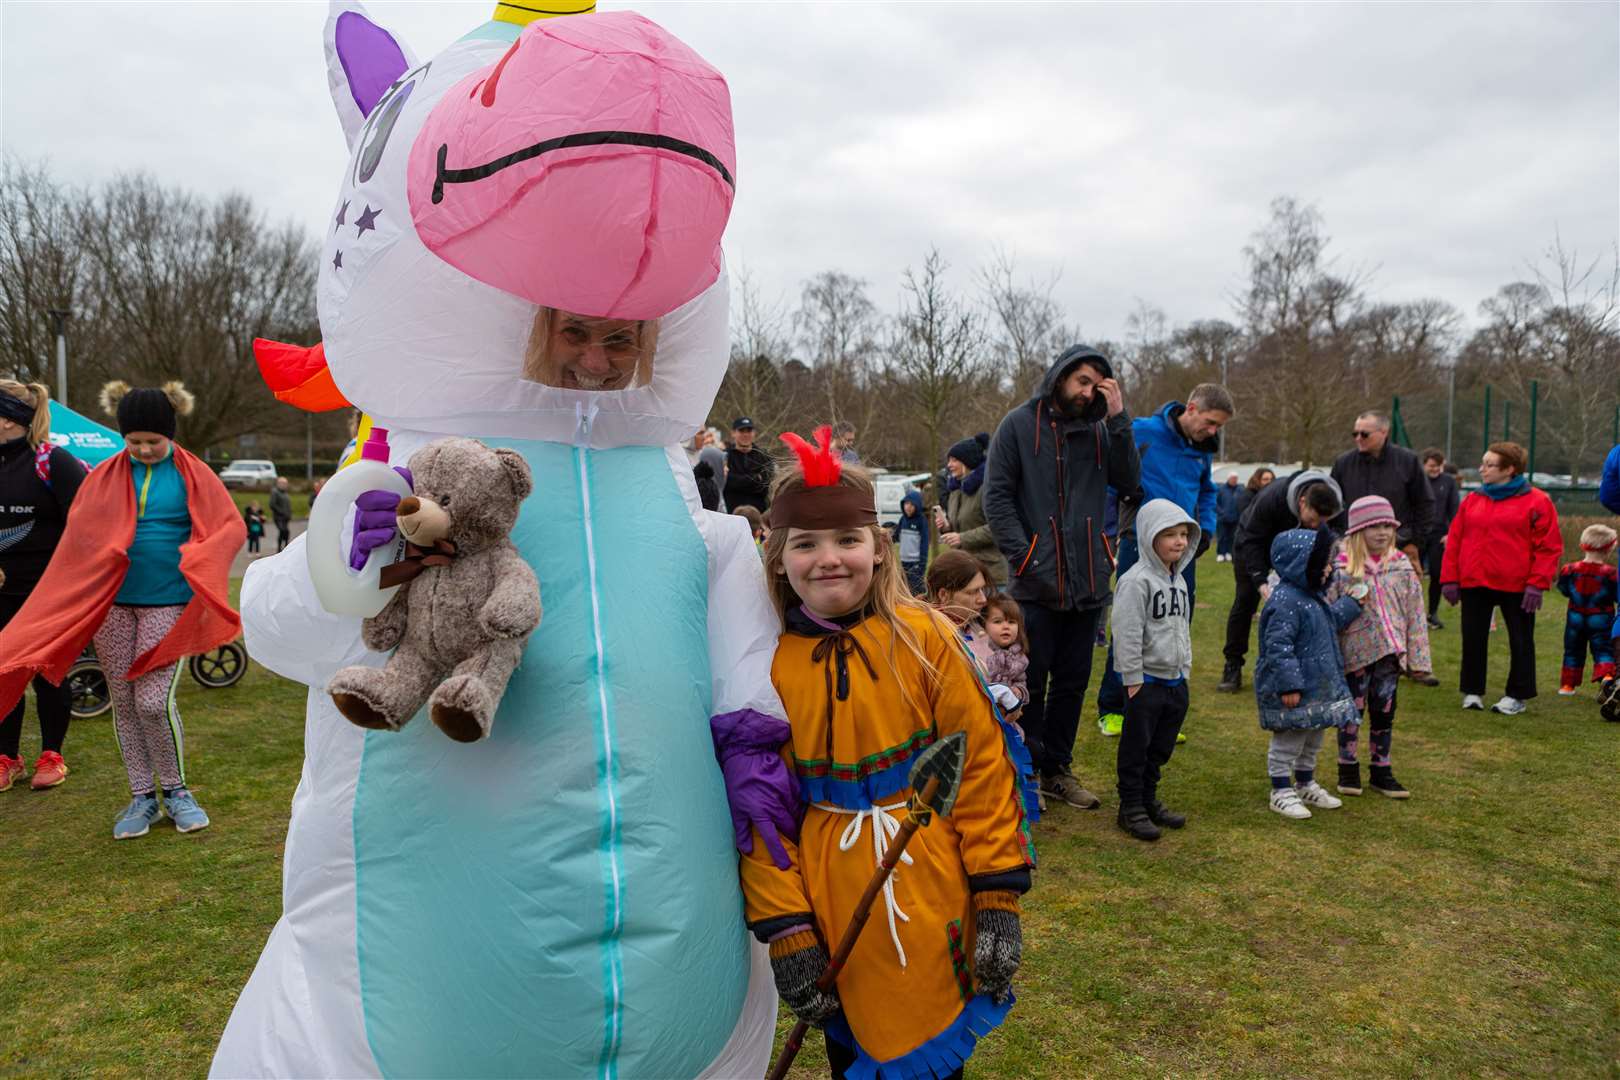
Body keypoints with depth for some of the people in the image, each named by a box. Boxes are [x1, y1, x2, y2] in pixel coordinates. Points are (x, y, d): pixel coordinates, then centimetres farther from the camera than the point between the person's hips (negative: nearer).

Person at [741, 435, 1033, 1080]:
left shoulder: (924, 638, -9)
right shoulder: (765, 663, -6)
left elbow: (983, 762, -6)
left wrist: (998, 895, -7)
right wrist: (785, 931, -7)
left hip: (935, 900, -1)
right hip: (833, 912, 1)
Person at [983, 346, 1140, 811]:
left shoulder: (1098, 430, 10)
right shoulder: (1019, 425, -2)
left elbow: (1129, 481, -1)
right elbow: (996, 498, -6)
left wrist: (1118, 419, -8)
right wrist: (1025, 557, -14)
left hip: (1087, 581, 5)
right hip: (1036, 582, -5)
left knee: (1073, 682, 13)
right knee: (1030, 681, 3)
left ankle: (1057, 768, 27)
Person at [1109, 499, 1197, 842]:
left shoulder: (1179, 580, 11)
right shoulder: (1136, 580, -18)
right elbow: (1127, 634, -20)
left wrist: (1185, 669, 17)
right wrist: (1133, 680, -19)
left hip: (1175, 681, 8)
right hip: (1147, 681, -8)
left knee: (1160, 748, 17)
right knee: (1136, 747, 3)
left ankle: (1149, 800, 31)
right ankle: (1131, 807, 14)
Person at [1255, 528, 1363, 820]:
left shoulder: (1313, 595, 9)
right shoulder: (1285, 601, -25)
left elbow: (1331, 620, 29)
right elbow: (1278, 647, -27)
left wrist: (1351, 603, 19)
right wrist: (1289, 685, -27)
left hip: (1319, 685, 10)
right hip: (1294, 690, -10)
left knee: (1313, 737, 22)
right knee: (1288, 740, 3)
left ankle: (1306, 785, 38)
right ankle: (1281, 792, 16)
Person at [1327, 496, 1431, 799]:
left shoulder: (1401, 565, 2)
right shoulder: (1342, 567, -9)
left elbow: (1415, 613, 5)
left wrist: (1418, 657, 2)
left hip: (1389, 652, 3)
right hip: (1355, 652, -3)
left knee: (1384, 712, 12)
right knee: (1352, 711, 7)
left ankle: (1381, 771, 25)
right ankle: (1348, 769, 22)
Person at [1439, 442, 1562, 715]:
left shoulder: (1537, 501, -4)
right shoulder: (1472, 500, 8)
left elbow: (1548, 546, -7)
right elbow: (1454, 541, 7)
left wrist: (1537, 583, -13)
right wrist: (1449, 579, 1)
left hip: (1516, 586, -3)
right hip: (1473, 584, 4)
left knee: (1520, 641, 7)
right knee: (1473, 639, 8)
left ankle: (1517, 696, 18)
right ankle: (1472, 692, 19)